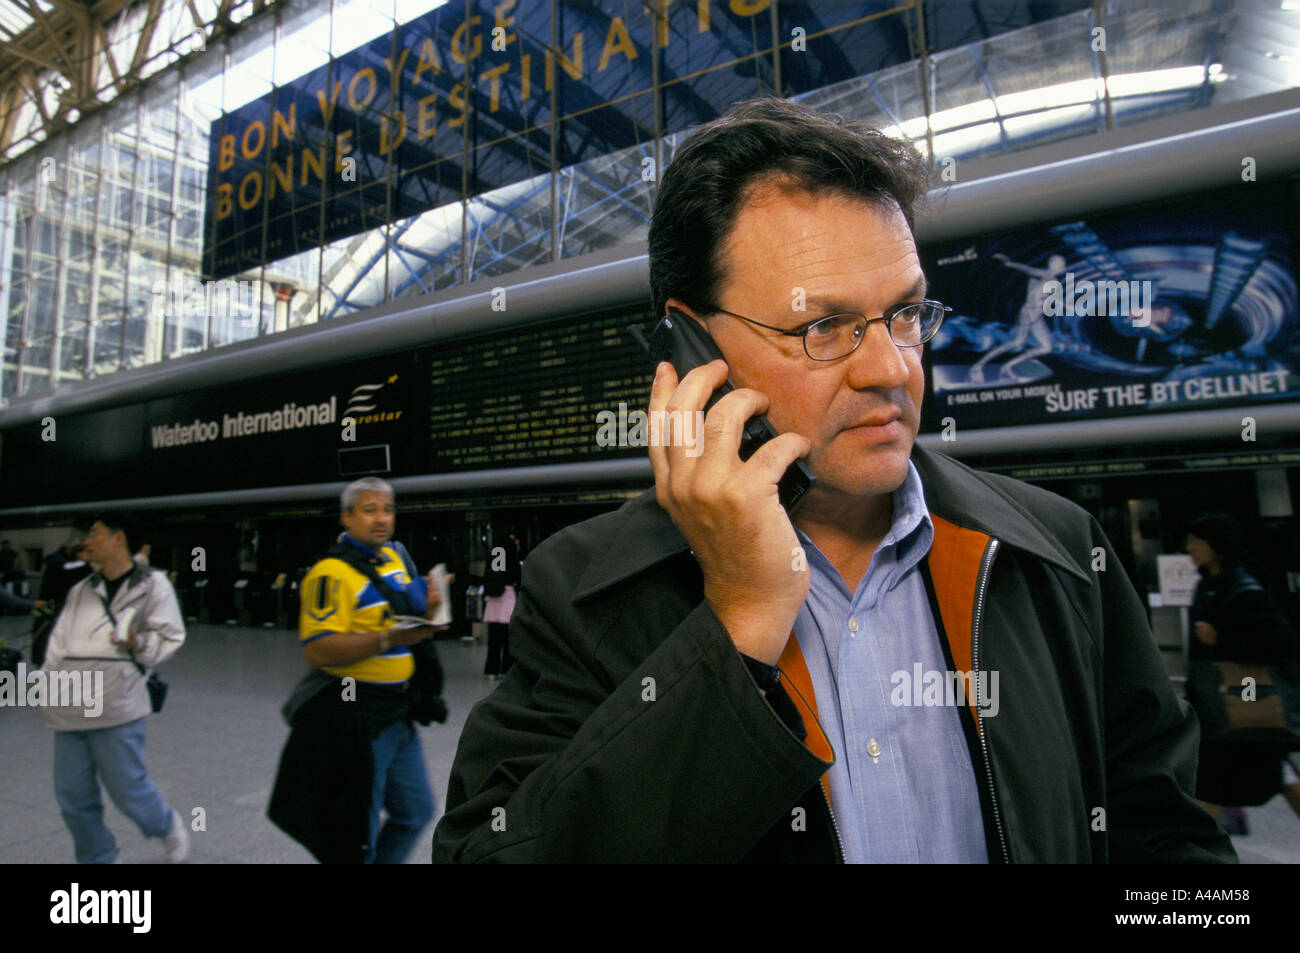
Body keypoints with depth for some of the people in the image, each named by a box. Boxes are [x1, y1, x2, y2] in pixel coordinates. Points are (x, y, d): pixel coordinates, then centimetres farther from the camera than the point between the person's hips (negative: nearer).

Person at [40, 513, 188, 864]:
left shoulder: (152, 585, -1)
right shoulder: (80, 590, 17)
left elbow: (170, 636, -1)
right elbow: (60, 640, 16)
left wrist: (139, 644, -19)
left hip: (116, 705, -6)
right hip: (70, 709, 6)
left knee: (127, 789, -2)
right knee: (73, 796, 12)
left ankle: (168, 826, 27)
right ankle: (95, 858, 31)